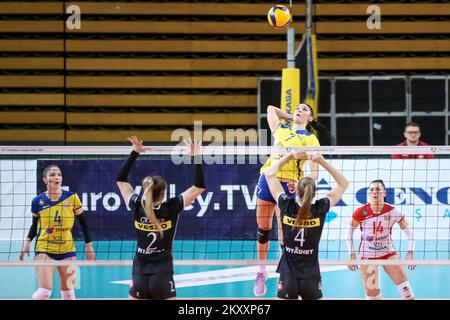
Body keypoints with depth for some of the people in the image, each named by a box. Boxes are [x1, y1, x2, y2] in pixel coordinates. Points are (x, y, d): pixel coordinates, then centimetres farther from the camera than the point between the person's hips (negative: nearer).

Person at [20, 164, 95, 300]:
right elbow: (35, 225, 9)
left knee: (68, 292, 7)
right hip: (44, 249, -2)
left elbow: (82, 222, 5)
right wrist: (28, 241, -7)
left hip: (67, 250, 2)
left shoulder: (72, 198, -5)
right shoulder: (38, 201, -5)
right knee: (45, 290, -15)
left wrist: (89, 245, 3)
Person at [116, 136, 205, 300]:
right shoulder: (170, 209, -9)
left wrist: (135, 153, 11)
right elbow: (199, 187, -5)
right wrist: (196, 157, -3)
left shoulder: (137, 207, -3)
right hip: (163, 277, -2)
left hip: (139, 277, 2)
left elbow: (120, 179, 11)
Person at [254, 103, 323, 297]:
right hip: (267, 179, 4)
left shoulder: (310, 139, 5)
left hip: (288, 185, -4)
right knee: (263, 228, 7)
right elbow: (271, 109, 37)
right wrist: (291, 118, 29)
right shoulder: (280, 130, 18)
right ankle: (261, 271, 19)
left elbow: (314, 172, -5)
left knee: (284, 234, -9)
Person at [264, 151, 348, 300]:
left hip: (288, 277, 0)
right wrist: (322, 162, 0)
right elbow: (343, 184, 3)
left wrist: (291, 156, 4)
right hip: (311, 277, 0)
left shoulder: (287, 207, -11)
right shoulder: (320, 210, -11)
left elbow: (269, 173, 2)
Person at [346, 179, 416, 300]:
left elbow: (409, 231, -8)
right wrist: (352, 254, -4)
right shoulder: (361, 212, -14)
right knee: (372, 295, -3)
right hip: (367, 255, -1)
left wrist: (410, 252, -20)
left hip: (388, 252, 1)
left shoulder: (392, 211, -14)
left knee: (405, 289, -11)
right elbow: (349, 231, 0)